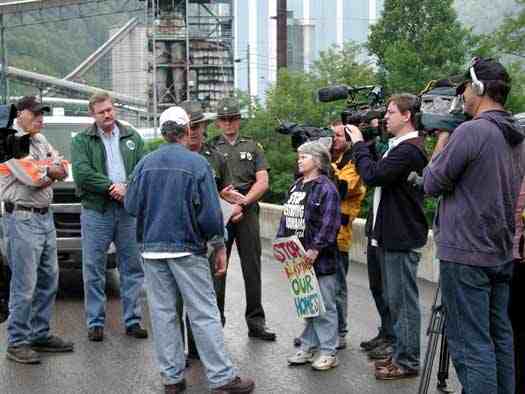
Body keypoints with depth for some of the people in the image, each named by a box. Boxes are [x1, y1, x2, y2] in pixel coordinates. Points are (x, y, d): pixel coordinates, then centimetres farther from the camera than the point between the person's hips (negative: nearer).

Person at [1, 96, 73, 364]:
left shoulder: (40, 140, 16)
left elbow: (63, 170, 10)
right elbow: (32, 176, -20)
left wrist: (42, 172, -10)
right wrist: (50, 170, -1)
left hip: (45, 217, 9)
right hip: (22, 219, -9)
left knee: (48, 280, 13)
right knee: (25, 285, -6)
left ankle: (40, 335, 24)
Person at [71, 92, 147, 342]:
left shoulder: (132, 137, 13)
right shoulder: (82, 140, 5)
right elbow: (81, 173, -9)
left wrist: (126, 188, -15)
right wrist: (111, 186, -14)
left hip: (129, 210, 2)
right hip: (96, 211, -2)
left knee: (132, 267, 6)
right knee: (93, 269, 1)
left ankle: (133, 321, 15)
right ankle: (95, 323, 10)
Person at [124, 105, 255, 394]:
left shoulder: (145, 163, 3)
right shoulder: (196, 163, -8)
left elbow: (131, 206, 5)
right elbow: (210, 212, -10)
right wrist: (219, 246, 0)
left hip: (152, 248, 4)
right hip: (187, 249, -4)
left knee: (162, 313, 9)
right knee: (204, 315, 0)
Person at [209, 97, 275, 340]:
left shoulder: (252, 147, 13)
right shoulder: (210, 148, 10)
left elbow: (262, 183, 4)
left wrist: (242, 202, -8)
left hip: (247, 212, 1)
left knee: (252, 268, 1)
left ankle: (256, 322, 7)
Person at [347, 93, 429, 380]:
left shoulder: (409, 149, -19)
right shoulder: (399, 146, 15)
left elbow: (373, 175, -26)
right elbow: (376, 171, 16)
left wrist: (358, 143, -13)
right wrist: (361, 142, 5)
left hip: (402, 237, -10)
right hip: (391, 234, 10)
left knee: (403, 300, -2)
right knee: (394, 299, 17)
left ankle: (408, 362, 7)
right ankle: (399, 353, 27)